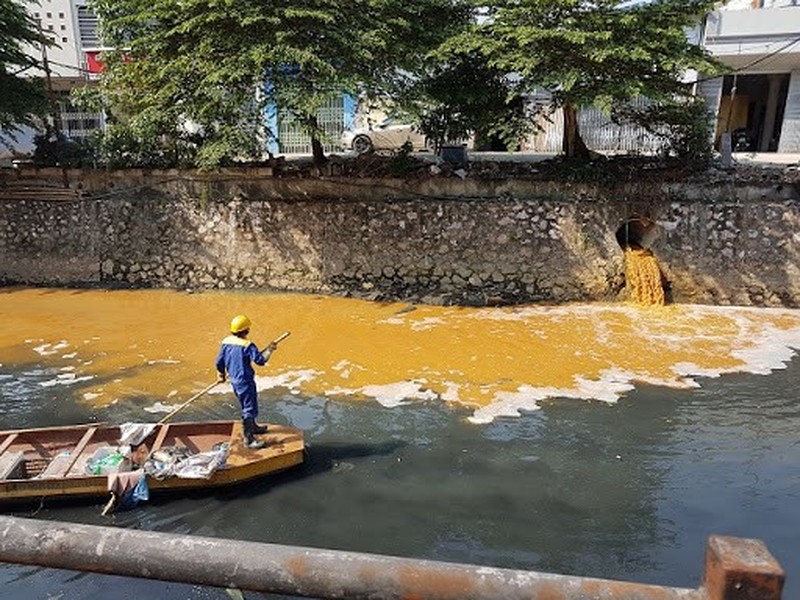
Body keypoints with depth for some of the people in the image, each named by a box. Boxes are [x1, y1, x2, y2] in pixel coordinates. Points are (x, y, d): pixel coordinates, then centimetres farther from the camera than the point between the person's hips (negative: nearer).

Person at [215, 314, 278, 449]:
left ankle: (253, 427, 44)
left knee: (246, 406, 26)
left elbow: (219, 362, 8)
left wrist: (221, 375, 24)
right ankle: (248, 438, 1)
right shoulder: (247, 345, -22)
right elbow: (260, 360, -23)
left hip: (234, 381, 8)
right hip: (245, 381, -8)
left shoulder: (226, 342, 0)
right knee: (250, 409, -1)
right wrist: (269, 350, -7)